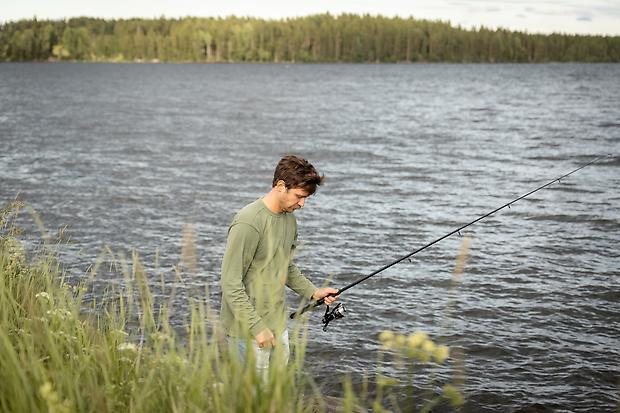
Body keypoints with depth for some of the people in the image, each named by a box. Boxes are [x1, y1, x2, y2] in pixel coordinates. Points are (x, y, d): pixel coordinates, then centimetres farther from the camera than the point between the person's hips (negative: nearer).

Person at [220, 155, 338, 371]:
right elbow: (231, 284, -21)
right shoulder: (248, 223, -20)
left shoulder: (290, 219, 8)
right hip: (248, 330, -8)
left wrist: (313, 292, 9)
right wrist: (257, 327, -23)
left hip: (278, 326, 9)